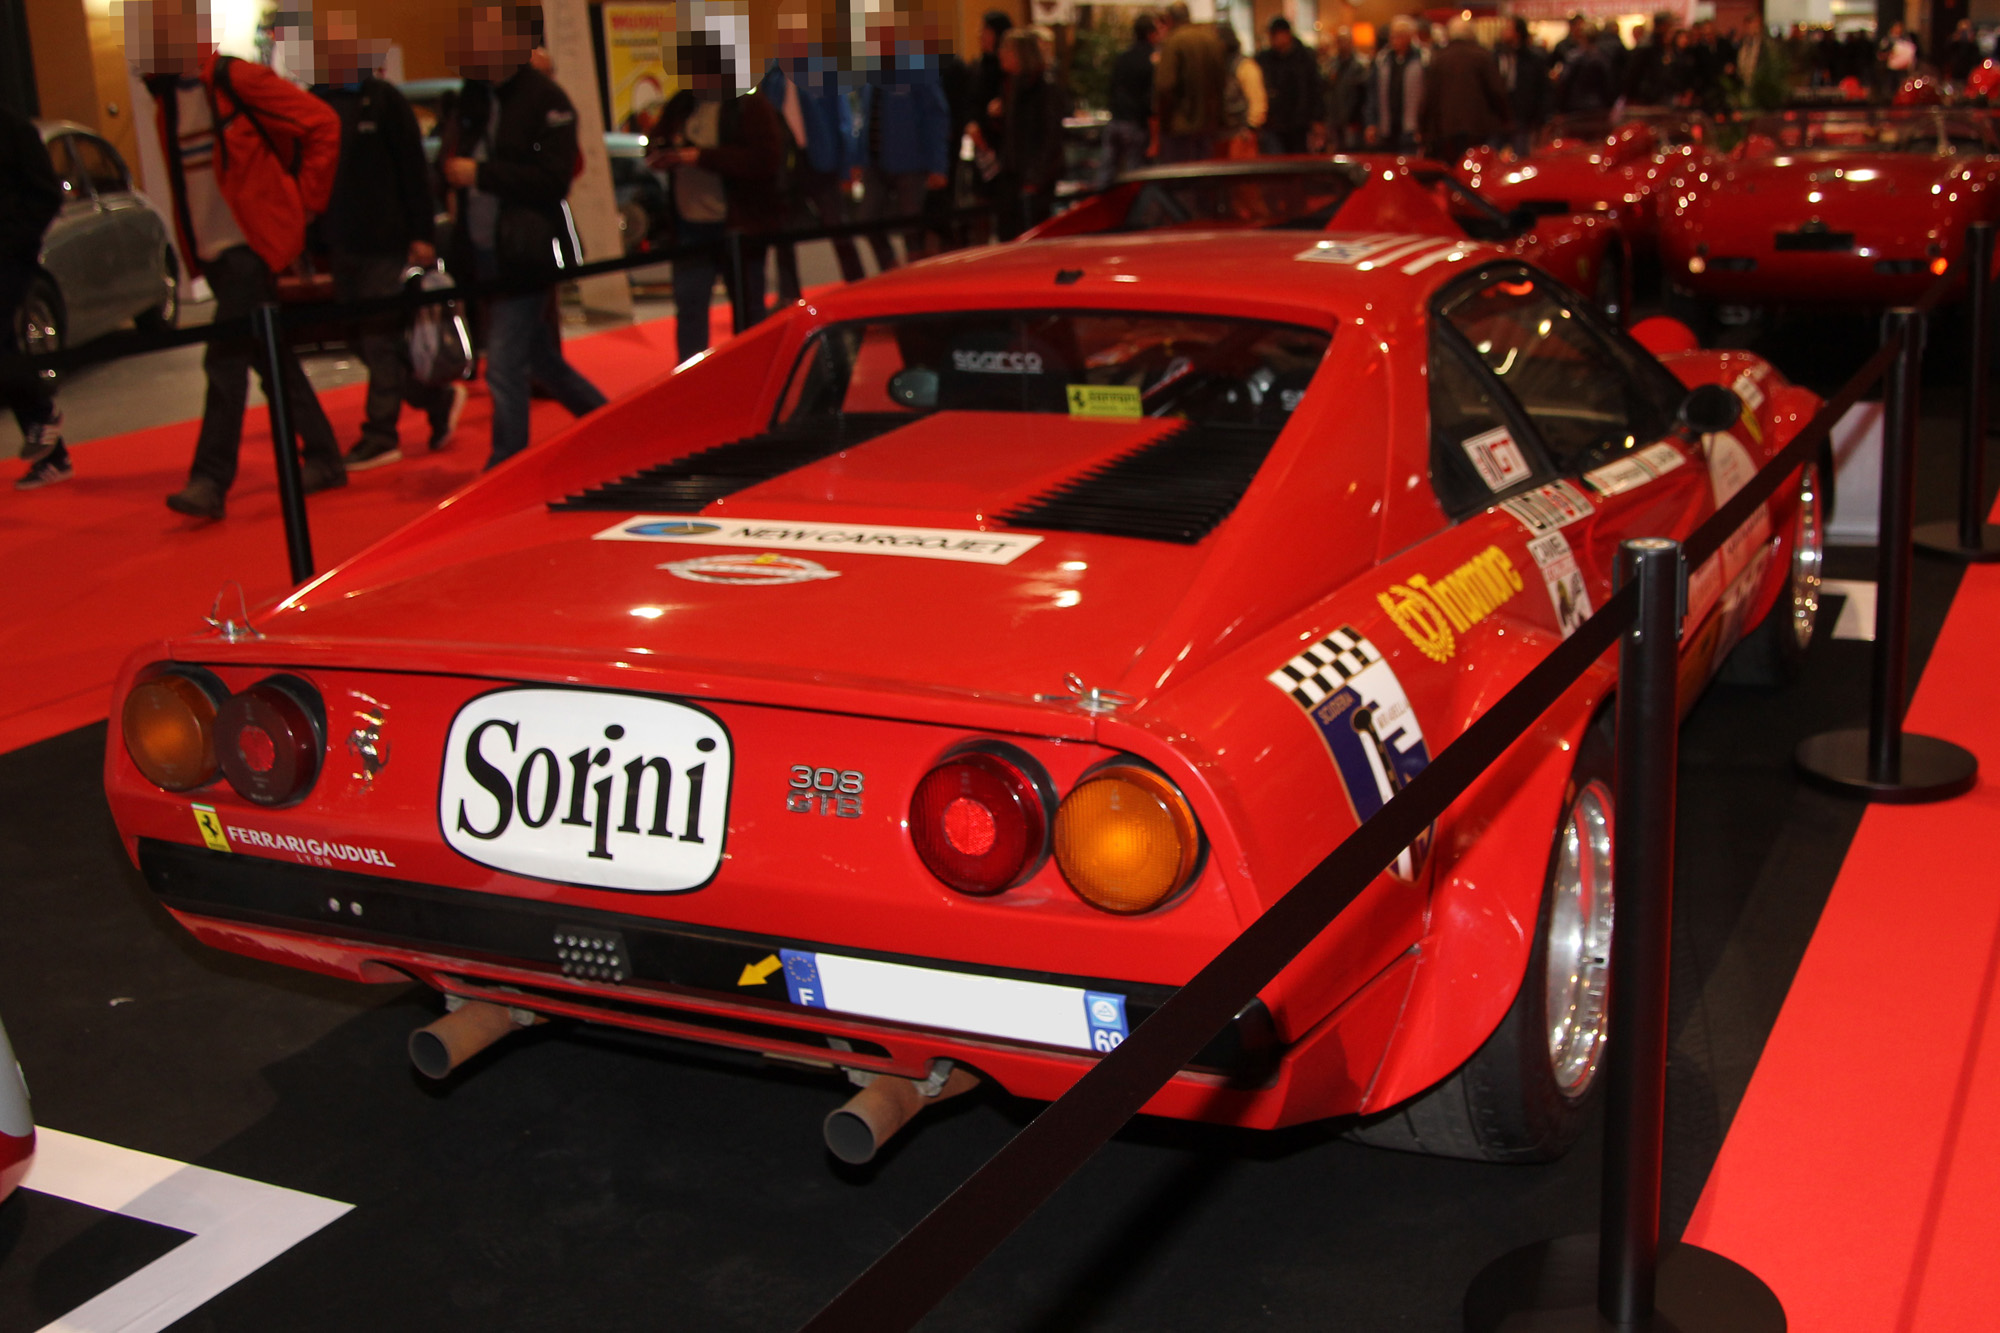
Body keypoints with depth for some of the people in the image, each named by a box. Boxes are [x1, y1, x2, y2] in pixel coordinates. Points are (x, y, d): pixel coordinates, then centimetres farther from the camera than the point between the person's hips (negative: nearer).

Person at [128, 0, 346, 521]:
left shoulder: (232, 81, -11)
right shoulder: (165, 99, 12)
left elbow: (322, 124, -11)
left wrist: (305, 202, -8)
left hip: (250, 245, -8)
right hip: (211, 252, 8)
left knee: (225, 360, -12)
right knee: (272, 360, 12)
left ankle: (210, 481, -10)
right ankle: (323, 458, 21)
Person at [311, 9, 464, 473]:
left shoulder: (383, 100, -5)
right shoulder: (315, 104, 10)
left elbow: (414, 171, -8)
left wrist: (423, 234, -12)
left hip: (386, 243, -7)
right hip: (342, 244, 7)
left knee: (381, 339, -4)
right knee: (366, 341, 10)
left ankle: (380, 435, 2)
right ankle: (439, 400, 24)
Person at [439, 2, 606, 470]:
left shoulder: (546, 100, -11)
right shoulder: (471, 98, 10)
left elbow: (554, 177, -19)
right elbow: (451, 159, 22)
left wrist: (481, 174, -20)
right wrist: (451, 169, 0)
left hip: (525, 255, -8)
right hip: (484, 254, 8)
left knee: (504, 369, -8)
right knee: (539, 361, 18)